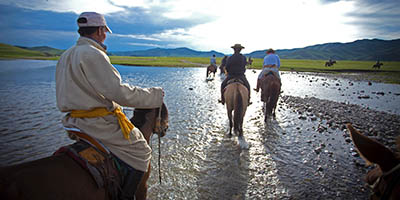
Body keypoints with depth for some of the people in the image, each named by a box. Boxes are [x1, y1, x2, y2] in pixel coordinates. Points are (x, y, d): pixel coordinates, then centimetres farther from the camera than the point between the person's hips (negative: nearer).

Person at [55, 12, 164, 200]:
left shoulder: (65, 56, 13)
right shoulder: (93, 54, -18)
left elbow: (77, 91, 18)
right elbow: (120, 93, -24)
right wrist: (154, 95, -15)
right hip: (99, 124, -10)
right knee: (142, 151, 1)